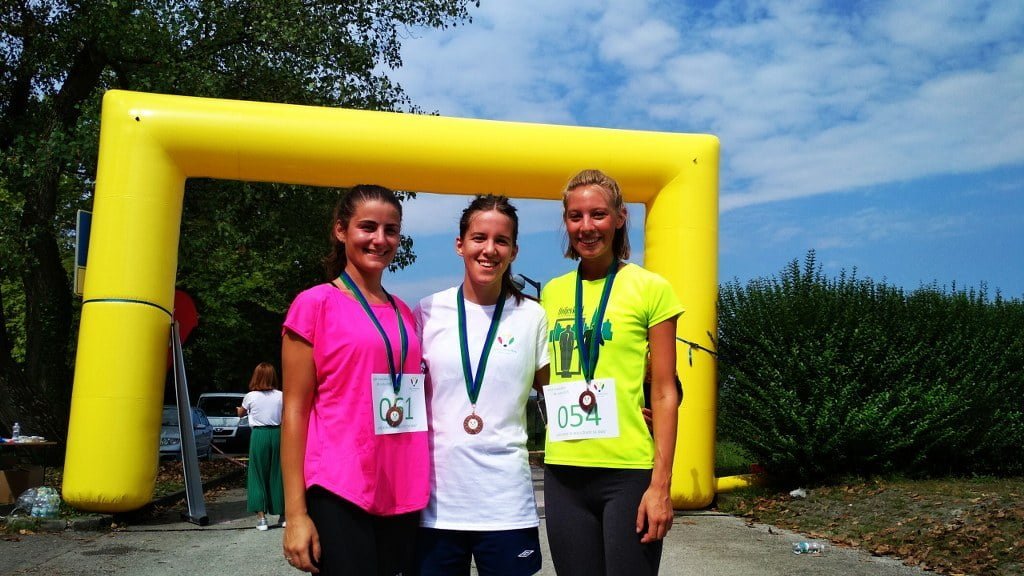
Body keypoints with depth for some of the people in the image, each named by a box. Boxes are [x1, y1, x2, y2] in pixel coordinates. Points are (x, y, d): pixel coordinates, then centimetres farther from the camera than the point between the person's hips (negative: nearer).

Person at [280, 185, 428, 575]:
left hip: (403, 497, 5)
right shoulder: (316, 304, -3)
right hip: (339, 497, -5)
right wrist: (296, 512, -10)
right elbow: (295, 411, -5)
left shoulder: (404, 313, 12)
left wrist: (418, 490, 9)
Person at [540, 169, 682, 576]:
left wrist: (661, 484, -10)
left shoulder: (650, 288, -3)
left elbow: (664, 393, -5)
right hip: (564, 472, 4)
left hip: (631, 472, -4)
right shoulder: (552, 293, 9)